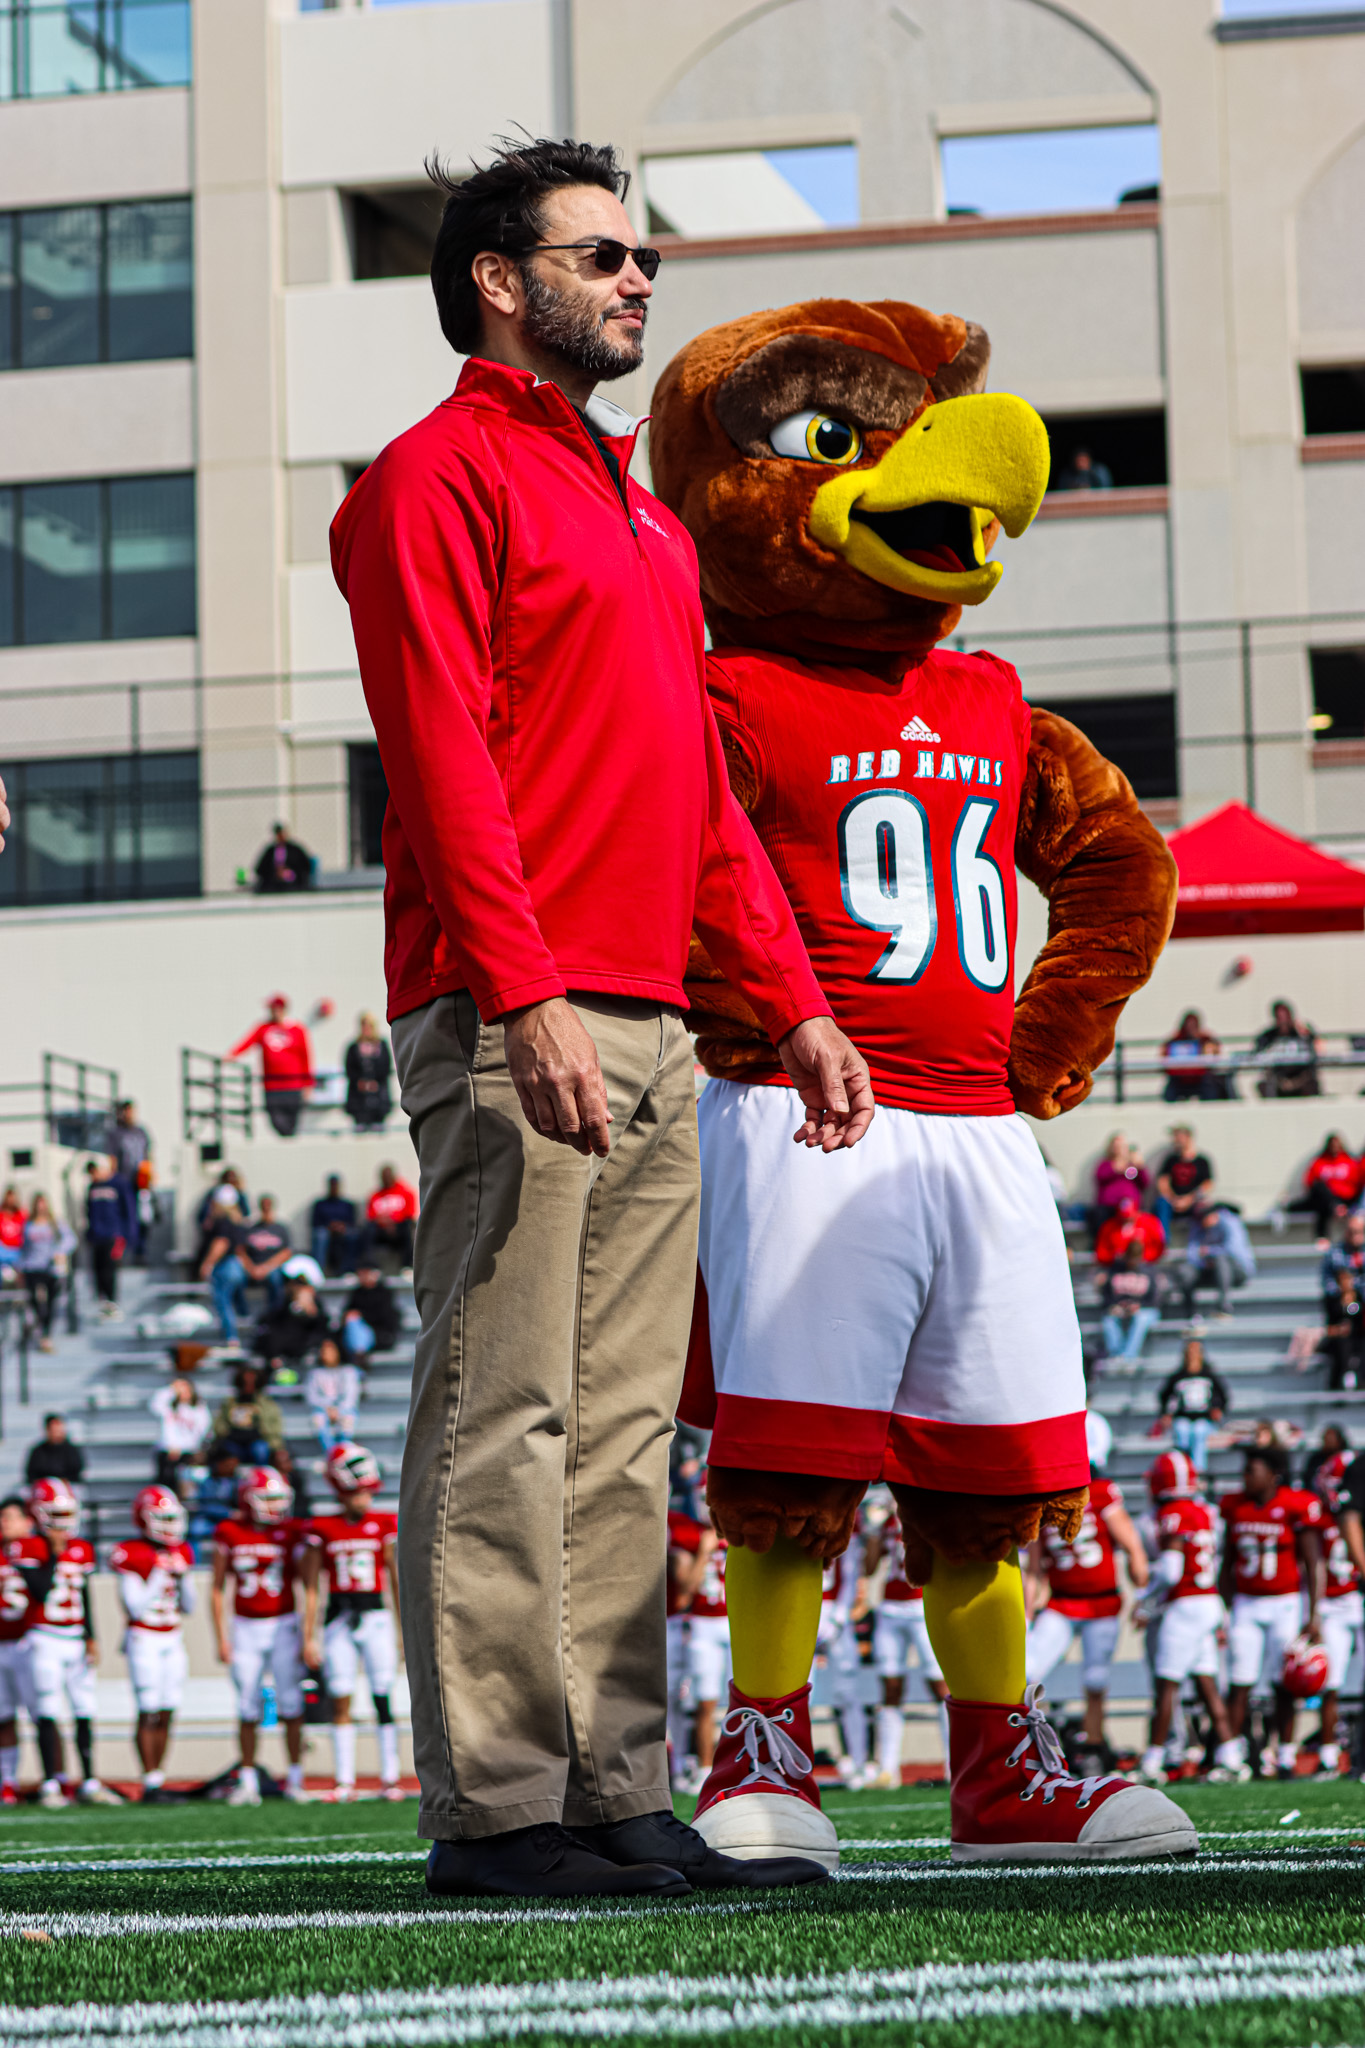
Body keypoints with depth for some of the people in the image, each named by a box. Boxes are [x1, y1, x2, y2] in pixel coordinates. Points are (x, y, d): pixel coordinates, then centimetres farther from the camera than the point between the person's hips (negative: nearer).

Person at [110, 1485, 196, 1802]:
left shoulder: (181, 1553, 9)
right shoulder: (131, 1556, -10)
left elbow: (188, 1607, 13)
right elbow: (136, 1607, -14)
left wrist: (183, 1578, -4)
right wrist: (160, 1575, -16)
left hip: (174, 1641, 6)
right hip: (145, 1641, -6)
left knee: (166, 1715, 4)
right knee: (149, 1713, -9)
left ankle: (158, 1782, 8)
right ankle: (151, 1784, -7)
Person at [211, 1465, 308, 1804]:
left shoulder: (290, 1532, -1)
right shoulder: (229, 1532, 1)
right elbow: (217, 1589, 7)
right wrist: (221, 1638, 2)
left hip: (284, 1626, -1)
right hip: (246, 1627, 1)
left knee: (290, 1706, -1)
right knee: (248, 1709, 0)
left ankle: (296, 1778, 8)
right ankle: (247, 1781, 7)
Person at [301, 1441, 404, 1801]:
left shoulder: (383, 1525, 4)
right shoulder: (322, 1529, 2)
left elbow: (396, 1579, 9)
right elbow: (311, 1587, 6)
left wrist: (404, 1632, 8)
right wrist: (308, 1637, 3)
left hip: (375, 1617, 0)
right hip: (339, 1619, 0)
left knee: (383, 1697, -4)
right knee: (340, 1700, -2)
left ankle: (390, 1778, 0)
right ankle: (344, 1780, 2)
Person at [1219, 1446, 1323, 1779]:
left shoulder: (1296, 1507, -9)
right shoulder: (1235, 1508, 4)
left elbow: (1312, 1565, -5)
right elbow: (1227, 1564, 13)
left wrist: (1312, 1616, -9)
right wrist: (1224, 1611, 11)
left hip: (1286, 1604, -3)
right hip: (1246, 1604, 3)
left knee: (1284, 1686, 2)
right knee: (1239, 1685, -2)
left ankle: (1285, 1756, 10)